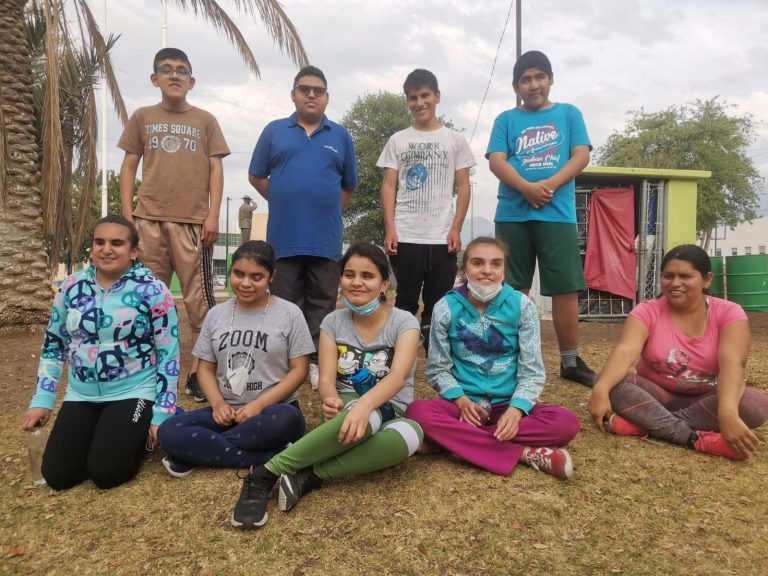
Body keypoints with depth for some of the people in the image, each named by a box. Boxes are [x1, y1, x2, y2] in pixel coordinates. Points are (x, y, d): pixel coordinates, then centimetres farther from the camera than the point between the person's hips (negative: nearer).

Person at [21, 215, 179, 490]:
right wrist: (41, 400, 5)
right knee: (57, 475, -3)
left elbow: (169, 355, -11)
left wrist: (162, 416, -12)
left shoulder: (151, 290, -12)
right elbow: (53, 346, 12)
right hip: (81, 395, 5)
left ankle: (139, 434, 16)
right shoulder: (71, 287, 1)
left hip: (134, 393, -4)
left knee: (105, 473, -15)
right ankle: (102, 432, 26)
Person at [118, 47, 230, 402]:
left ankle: (199, 372, 6)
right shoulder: (142, 118, 13)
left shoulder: (205, 121, 10)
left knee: (199, 301, -3)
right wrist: (127, 213, 1)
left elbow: (215, 170, 5)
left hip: (193, 221, -1)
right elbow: (129, 166, 12)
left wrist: (213, 215, -6)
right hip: (149, 220, 2)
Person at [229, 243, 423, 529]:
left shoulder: (404, 322, -7)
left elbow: (399, 376, -24)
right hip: (347, 407, 0)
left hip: (390, 414, 0)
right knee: (362, 418, -39)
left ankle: (310, 476, -31)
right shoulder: (333, 322, 1)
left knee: (411, 435, -38)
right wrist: (331, 399, -32)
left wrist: (365, 405, -44)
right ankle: (265, 473, -33)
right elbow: (326, 380, -6)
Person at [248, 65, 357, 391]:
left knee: (322, 302, 5)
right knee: (285, 303, 7)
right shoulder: (274, 131, 8)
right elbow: (256, 177, 12)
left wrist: (329, 210, 8)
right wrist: (282, 203, 8)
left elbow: (348, 186, 15)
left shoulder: (340, 137, 9)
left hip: (326, 238, 1)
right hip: (284, 236, 0)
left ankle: (317, 361, 14)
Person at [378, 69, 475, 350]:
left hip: (442, 237, 0)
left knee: (438, 304, 4)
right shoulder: (398, 140, 11)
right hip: (405, 237, 0)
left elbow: (463, 187, 7)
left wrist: (456, 229, -4)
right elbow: (389, 186, 6)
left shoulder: (455, 140, 10)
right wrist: (390, 229, -5)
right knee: (406, 302, 5)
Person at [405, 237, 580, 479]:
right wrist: (460, 399, -19)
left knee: (567, 423, -27)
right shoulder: (446, 308, -4)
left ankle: (453, 439, -24)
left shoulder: (522, 306, -4)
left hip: (509, 404, 1)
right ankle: (527, 453, -28)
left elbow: (532, 371, -4)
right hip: (463, 403, 0)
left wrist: (516, 408, -23)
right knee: (417, 412, -32)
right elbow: (438, 369, 1)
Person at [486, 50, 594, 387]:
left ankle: (570, 361, 12)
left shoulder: (569, 114, 13)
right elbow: (496, 161, -2)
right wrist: (527, 188, -18)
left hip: (558, 214, 0)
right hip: (512, 215, 0)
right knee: (513, 290, 4)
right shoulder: (506, 119, 12)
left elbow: (581, 156, 2)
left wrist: (550, 185, -15)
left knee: (566, 289, -1)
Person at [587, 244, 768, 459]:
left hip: (706, 401, 1)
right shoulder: (647, 311, -10)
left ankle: (645, 424, -30)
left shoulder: (729, 313, -10)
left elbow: (732, 364, -26)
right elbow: (625, 351, -28)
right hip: (656, 396, 0)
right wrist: (600, 390, -47)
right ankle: (698, 438, -34)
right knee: (612, 384, -27)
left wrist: (727, 412, -45)